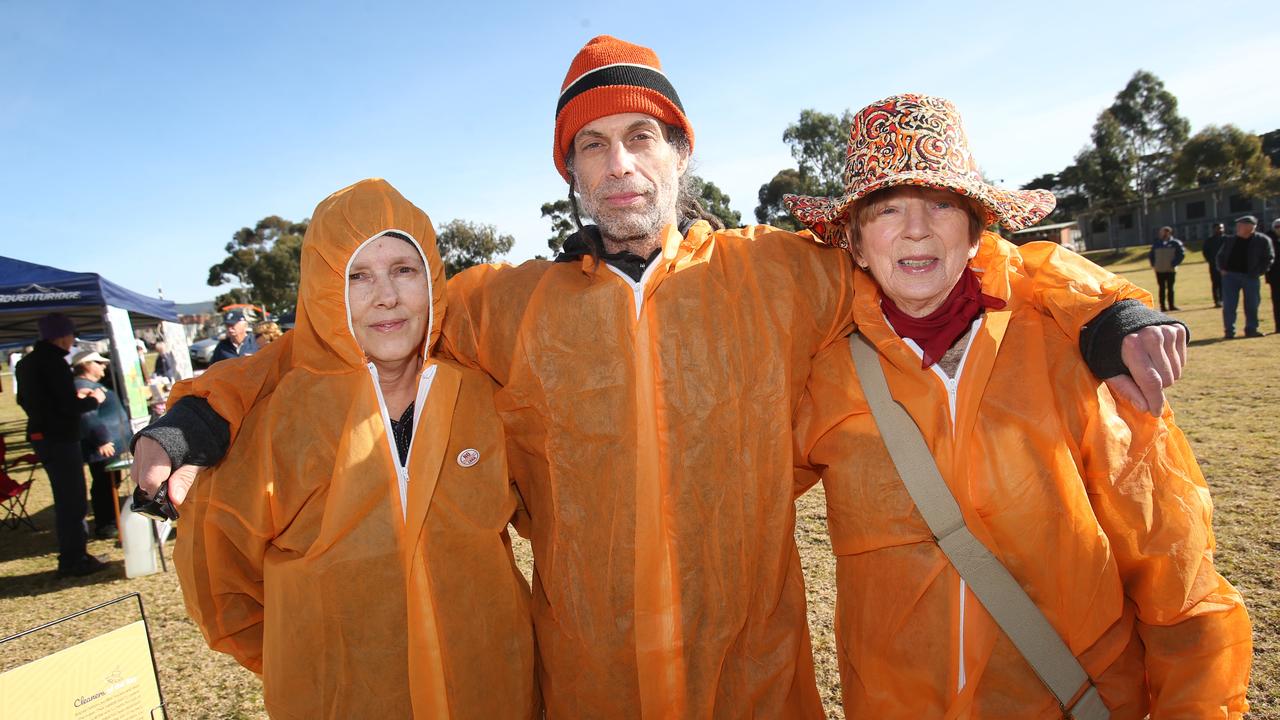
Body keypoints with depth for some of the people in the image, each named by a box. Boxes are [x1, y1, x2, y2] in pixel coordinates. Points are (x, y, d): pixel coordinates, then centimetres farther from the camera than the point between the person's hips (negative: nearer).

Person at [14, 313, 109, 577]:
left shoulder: (27, 362, 11)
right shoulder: (54, 362, -18)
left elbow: (26, 399, 20)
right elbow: (70, 406, -22)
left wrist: (75, 396, 16)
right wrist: (95, 399, -3)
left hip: (40, 435, 10)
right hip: (60, 439, -10)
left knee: (66, 498, 18)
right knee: (72, 500, -1)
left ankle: (73, 555, 27)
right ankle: (73, 560, 6)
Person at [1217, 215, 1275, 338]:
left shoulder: (1262, 240, 1)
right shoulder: (1229, 241, 9)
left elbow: (1269, 258, 1)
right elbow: (1220, 256, 18)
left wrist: (1258, 272, -8)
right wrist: (1222, 269, 3)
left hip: (1251, 277, -1)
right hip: (1230, 276, 1)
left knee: (1252, 305, 5)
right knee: (1229, 305, -3)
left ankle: (1251, 330, 17)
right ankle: (1229, 331, 2)